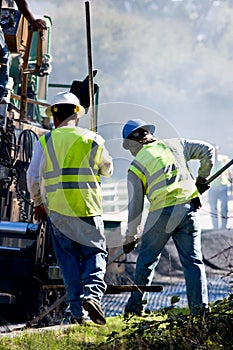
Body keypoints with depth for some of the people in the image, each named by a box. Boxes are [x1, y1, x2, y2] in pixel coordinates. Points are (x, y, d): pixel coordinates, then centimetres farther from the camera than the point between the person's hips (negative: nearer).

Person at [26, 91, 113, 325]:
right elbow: (107, 170, 18)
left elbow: (33, 178, 3)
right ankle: (93, 293, -19)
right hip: (88, 209, -1)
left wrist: (38, 203, 20)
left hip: (56, 210, 1)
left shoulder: (45, 142, 2)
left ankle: (77, 310, 4)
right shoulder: (92, 140, 2)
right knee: (94, 253, 6)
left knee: (68, 259, 8)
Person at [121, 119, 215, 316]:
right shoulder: (175, 145, 15)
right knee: (193, 260, 5)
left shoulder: (137, 166, 5)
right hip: (189, 210, 3)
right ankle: (200, 305, -6)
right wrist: (202, 178, 29)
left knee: (146, 260, 12)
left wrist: (131, 237, 14)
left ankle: (136, 305, 18)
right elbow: (207, 150, 20)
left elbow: (135, 205, 5)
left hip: (162, 213, -3)